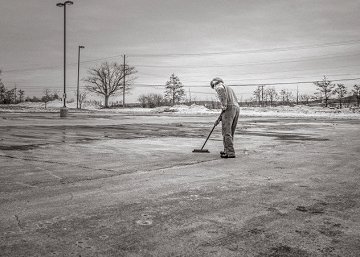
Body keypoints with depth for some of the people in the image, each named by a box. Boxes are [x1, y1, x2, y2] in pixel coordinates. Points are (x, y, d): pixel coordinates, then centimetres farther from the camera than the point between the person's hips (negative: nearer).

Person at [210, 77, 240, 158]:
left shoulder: (219, 87, 7)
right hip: (237, 108, 9)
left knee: (226, 132, -7)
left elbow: (222, 91, -21)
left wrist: (223, 105, -21)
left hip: (229, 109, -9)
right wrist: (220, 118, 29)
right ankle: (227, 150, 25)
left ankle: (230, 153, -10)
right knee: (230, 132, 16)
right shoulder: (229, 88, 34)